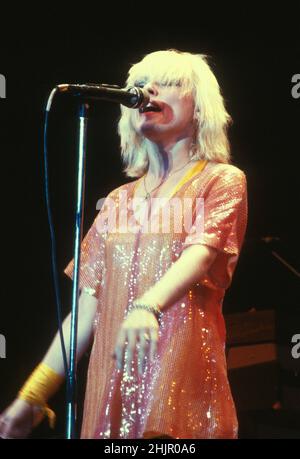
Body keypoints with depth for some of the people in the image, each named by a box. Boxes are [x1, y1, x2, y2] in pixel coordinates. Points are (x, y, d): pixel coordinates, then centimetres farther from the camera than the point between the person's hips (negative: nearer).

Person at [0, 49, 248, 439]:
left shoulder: (222, 181, 4)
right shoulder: (119, 201, 18)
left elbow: (201, 254, -15)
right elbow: (89, 303, 14)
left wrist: (147, 308, -35)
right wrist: (33, 394, 9)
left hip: (183, 374, -4)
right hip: (112, 378, 4)